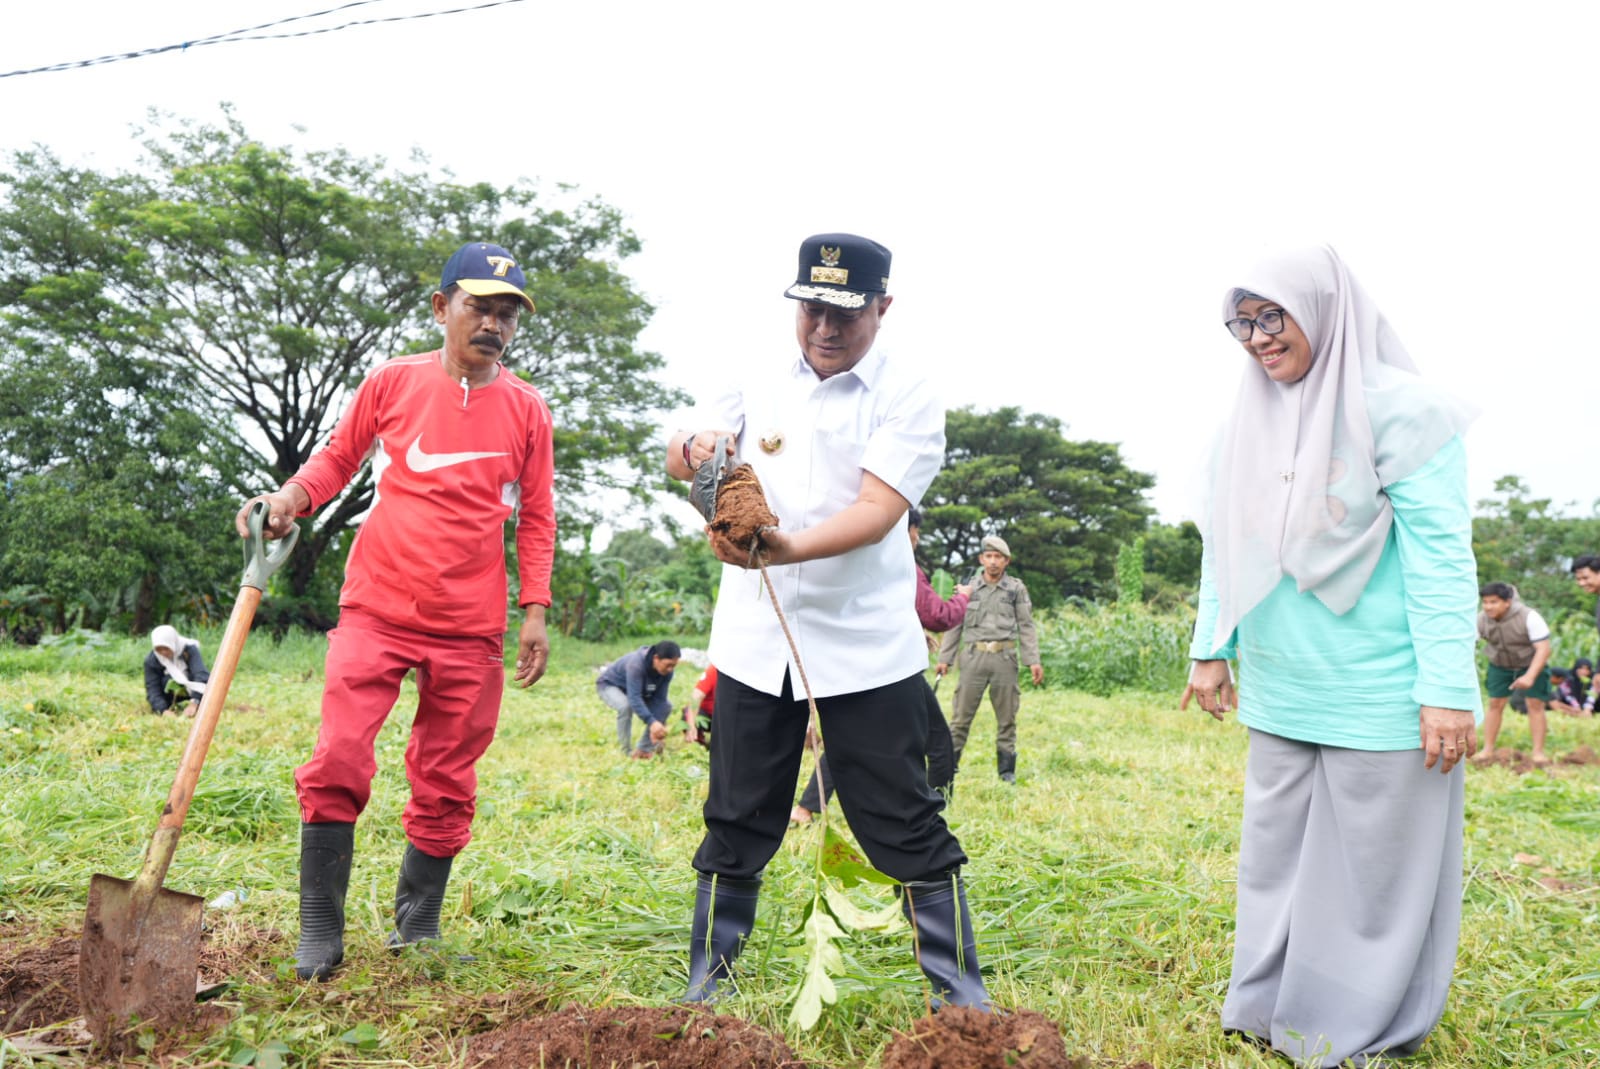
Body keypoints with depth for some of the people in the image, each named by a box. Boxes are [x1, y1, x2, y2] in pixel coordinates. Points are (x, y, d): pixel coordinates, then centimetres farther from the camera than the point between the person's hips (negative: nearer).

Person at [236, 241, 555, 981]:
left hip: (471, 629, 1)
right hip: (376, 611, -1)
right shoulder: (391, 382, 3)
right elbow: (337, 458, 13)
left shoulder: (526, 409, 5)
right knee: (338, 761, -10)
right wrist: (291, 496, -8)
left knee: (446, 784, 8)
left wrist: (535, 612, 2)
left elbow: (535, 519, 8)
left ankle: (418, 927, 24)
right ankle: (319, 935, 3)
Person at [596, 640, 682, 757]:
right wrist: (652, 722, -56)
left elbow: (659, 699, -19)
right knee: (625, 706, -37)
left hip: (637, 688, 7)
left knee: (666, 705, -9)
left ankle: (644, 749, -1)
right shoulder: (636, 664, -41)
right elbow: (634, 698, -48)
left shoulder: (667, 671, -21)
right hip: (610, 685, -7)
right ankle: (627, 752, -21)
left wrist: (657, 728, -30)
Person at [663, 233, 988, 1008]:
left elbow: (879, 507, -18)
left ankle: (962, 994, 16)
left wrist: (786, 549, -35)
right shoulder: (758, 386, 9)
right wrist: (697, 445, -19)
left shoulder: (908, 398, -5)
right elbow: (676, 459, 6)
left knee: (906, 828, 2)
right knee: (737, 825, 11)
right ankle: (704, 986, 26)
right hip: (755, 644, 3)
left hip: (866, 648, -3)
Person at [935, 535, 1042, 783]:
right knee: (961, 715, -1)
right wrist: (944, 658, 5)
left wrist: (1033, 661, -2)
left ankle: (1007, 770, 16)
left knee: (1007, 717, 6)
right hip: (974, 657, 0)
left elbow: (1026, 627, 6)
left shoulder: (1016, 588, 6)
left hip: (1005, 658, 0)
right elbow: (954, 625, 10)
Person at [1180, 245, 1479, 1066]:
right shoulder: (1246, 423, 7)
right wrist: (1211, 650, 11)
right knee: (1274, 852, 15)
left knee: (1372, 865, 6)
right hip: (1278, 693, 6)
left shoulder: (1397, 409, -11)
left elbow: (1440, 556, -14)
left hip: (1377, 693, -6)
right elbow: (1222, 547, 14)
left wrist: (1448, 688, -18)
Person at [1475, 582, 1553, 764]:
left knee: (1535, 704, -8)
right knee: (1495, 704, 0)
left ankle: (1538, 752, -2)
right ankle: (1488, 750, 5)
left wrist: (1530, 677, -41)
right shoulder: (1481, 619, -22)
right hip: (1499, 665, 3)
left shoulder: (1529, 617, -31)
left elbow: (1543, 649, -31)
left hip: (1531, 664, -2)